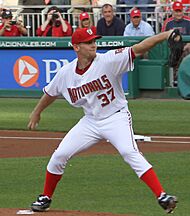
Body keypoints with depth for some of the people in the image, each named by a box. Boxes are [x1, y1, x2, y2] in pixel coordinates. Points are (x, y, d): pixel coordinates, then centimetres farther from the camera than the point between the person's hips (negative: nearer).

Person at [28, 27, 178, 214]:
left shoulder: (108, 61, -18)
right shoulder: (66, 73, -5)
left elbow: (138, 48, -27)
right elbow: (50, 93, 15)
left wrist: (165, 35, -39)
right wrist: (36, 112, 28)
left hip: (116, 118, -5)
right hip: (91, 121, 5)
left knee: (130, 153, -26)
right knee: (59, 155, 3)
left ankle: (162, 196, -29)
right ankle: (45, 198, 24)